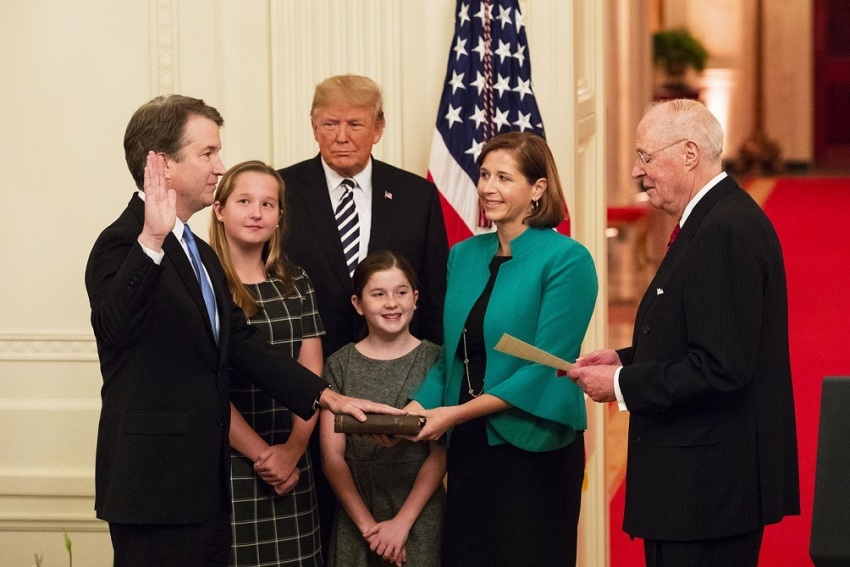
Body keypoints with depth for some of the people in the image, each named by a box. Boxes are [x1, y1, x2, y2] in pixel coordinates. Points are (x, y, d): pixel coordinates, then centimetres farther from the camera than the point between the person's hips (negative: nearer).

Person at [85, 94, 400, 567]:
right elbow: (117, 326, -34)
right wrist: (152, 241, -48)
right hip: (155, 485, -9)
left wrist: (326, 396, 6)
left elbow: (240, 344, 14)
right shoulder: (123, 245, -14)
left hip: (203, 486, 9)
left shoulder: (202, 255, 17)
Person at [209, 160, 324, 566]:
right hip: (225, 467, -4)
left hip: (291, 467, 4)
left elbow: (311, 376, 6)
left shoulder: (296, 283, 10)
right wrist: (262, 455, -11)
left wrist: (292, 450, -8)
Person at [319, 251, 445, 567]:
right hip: (355, 516, 1)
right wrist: (367, 524, -9)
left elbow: (441, 453, -5)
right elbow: (332, 455, -2)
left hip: (420, 516, -1)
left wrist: (402, 522, -11)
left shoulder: (435, 361, -2)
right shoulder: (340, 366, 2)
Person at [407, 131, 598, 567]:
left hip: (533, 449, -6)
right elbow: (450, 357, 13)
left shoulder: (566, 260, -10)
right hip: (468, 448, 6)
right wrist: (416, 409, -6)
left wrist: (456, 413, -18)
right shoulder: (464, 255, 9)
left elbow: (546, 367, -15)